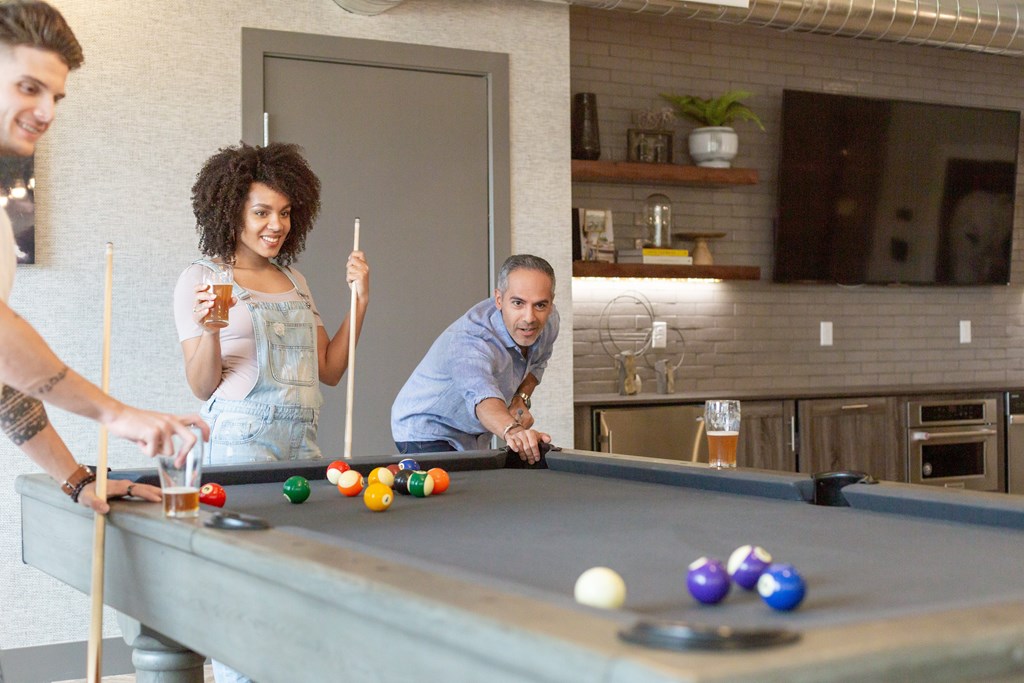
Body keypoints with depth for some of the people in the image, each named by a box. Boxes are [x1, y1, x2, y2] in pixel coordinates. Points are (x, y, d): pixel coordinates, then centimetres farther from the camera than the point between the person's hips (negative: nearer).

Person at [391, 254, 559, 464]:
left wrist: (521, 398, -9)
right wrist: (512, 430, -77)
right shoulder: (468, 341, -37)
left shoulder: (549, 322, -12)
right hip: (426, 432, -7)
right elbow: (482, 395, -57)